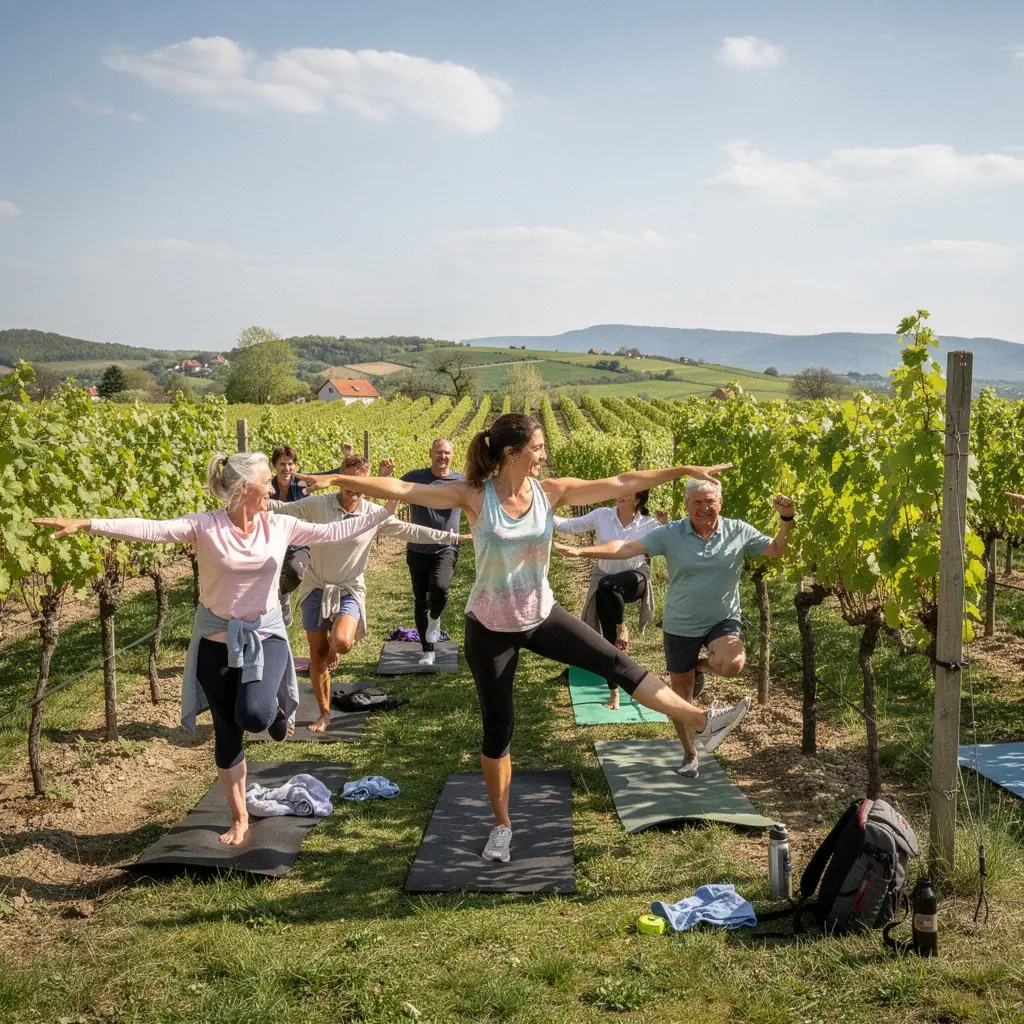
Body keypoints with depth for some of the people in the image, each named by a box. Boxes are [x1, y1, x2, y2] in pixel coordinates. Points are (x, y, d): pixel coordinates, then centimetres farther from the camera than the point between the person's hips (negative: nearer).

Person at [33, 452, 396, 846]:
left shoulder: (279, 526, -6)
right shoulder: (204, 526, -14)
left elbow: (334, 531, -5)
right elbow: (150, 529, -25)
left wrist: (387, 509, -10)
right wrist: (86, 524, -37)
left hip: (266, 636, 1)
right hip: (218, 640, 0)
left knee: (254, 716, -25)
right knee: (227, 734, 9)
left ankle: (278, 704, 15)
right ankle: (239, 818, 29)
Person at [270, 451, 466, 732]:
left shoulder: (375, 514, -7)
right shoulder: (317, 504, -10)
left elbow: (411, 531, -2)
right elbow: (281, 509, -4)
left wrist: (450, 537, -5)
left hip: (349, 590, -1)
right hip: (316, 588, 1)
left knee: (341, 642, -28)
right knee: (317, 652, 6)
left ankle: (333, 650, 12)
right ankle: (324, 714, 24)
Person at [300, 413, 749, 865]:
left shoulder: (551, 491, -8)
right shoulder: (474, 495, -17)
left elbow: (621, 484, -8)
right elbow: (401, 488, -21)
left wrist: (684, 470, -9)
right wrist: (338, 480, -26)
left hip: (541, 616, 3)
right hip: (490, 627, -3)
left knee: (618, 663, -4)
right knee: (498, 729, 8)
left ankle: (702, 723, 7)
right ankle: (501, 825, 26)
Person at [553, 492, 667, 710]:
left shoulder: (649, 524, -10)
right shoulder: (602, 516, -8)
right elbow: (570, 525, -8)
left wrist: (665, 527, -27)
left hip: (633, 580, -2)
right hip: (603, 582, 2)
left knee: (608, 586, -39)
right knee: (609, 638, 1)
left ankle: (622, 628, -13)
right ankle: (614, 693, 14)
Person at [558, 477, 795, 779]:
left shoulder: (739, 532, -6)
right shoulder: (670, 534, -11)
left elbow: (776, 551, 2)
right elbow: (627, 548, -16)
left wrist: (786, 520, -14)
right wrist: (581, 551, -26)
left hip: (723, 620, 0)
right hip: (681, 626, 0)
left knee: (732, 665, -32)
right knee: (681, 692, 10)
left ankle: (701, 666, 6)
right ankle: (690, 755, 32)